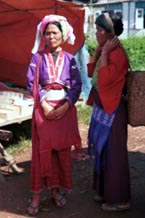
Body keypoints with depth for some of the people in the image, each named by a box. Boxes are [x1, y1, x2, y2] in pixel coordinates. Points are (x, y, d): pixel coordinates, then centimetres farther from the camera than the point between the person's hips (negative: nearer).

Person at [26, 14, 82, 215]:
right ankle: (36, 195, 6)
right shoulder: (38, 57, 3)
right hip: (44, 108, -1)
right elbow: (31, 83, -3)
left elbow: (77, 85, 0)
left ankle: (56, 189, 19)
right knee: (42, 150, 0)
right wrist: (44, 105, -13)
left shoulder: (69, 59, 6)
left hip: (65, 108, 1)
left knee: (62, 150, 5)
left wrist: (65, 106, -12)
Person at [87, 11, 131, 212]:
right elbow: (90, 72, 11)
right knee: (103, 150, 18)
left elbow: (104, 79, -27)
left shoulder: (117, 53, -19)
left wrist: (104, 52, -21)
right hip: (102, 107, 9)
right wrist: (98, 50, 3)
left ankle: (119, 199, 14)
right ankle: (106, 191, 33)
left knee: (114, 153, 0)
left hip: (112, 110, -9)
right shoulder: (106, 51, 9)